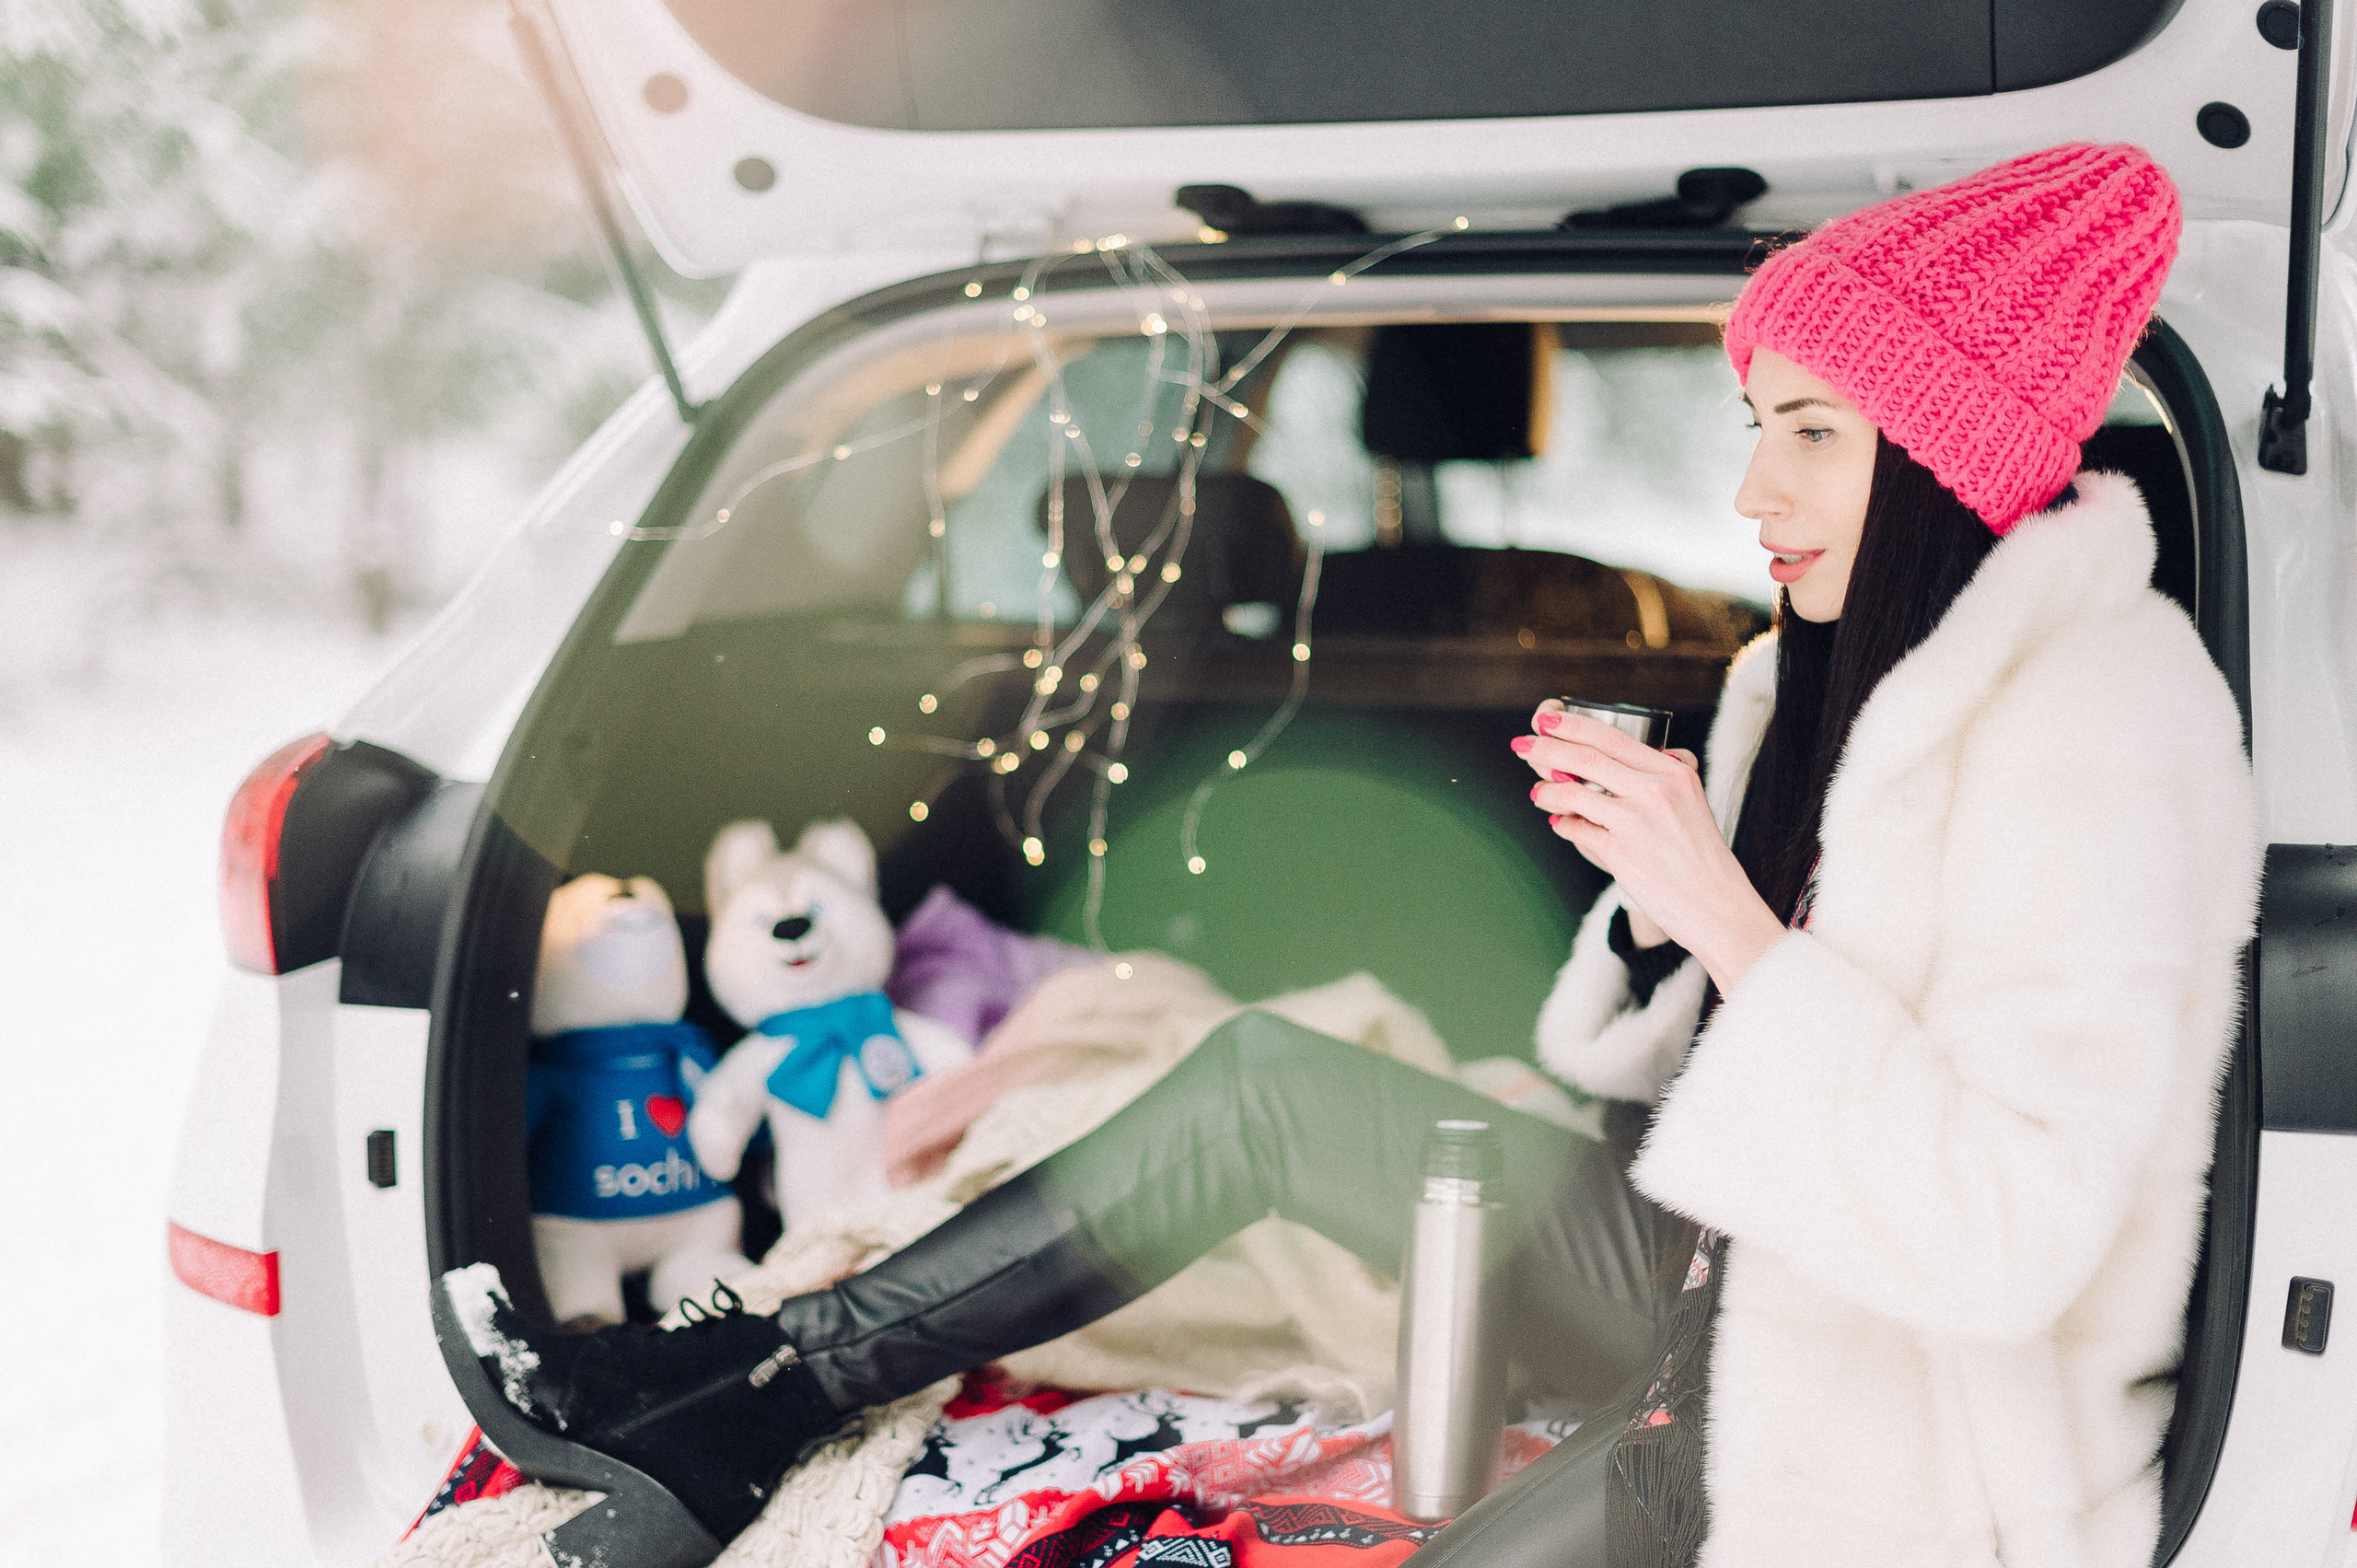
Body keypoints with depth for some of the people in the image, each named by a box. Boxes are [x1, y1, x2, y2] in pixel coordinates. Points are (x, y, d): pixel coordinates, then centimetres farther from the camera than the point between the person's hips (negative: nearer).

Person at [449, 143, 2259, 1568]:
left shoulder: (2103, 714, -22)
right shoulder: (1825, 669, 7)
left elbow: (2010, 1235, -29)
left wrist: (1730, 921, -28)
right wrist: (1658, 876, -9)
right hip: (1729, 1281, 9)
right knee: (1260, 1083, 3)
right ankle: (759, 1389, 9)